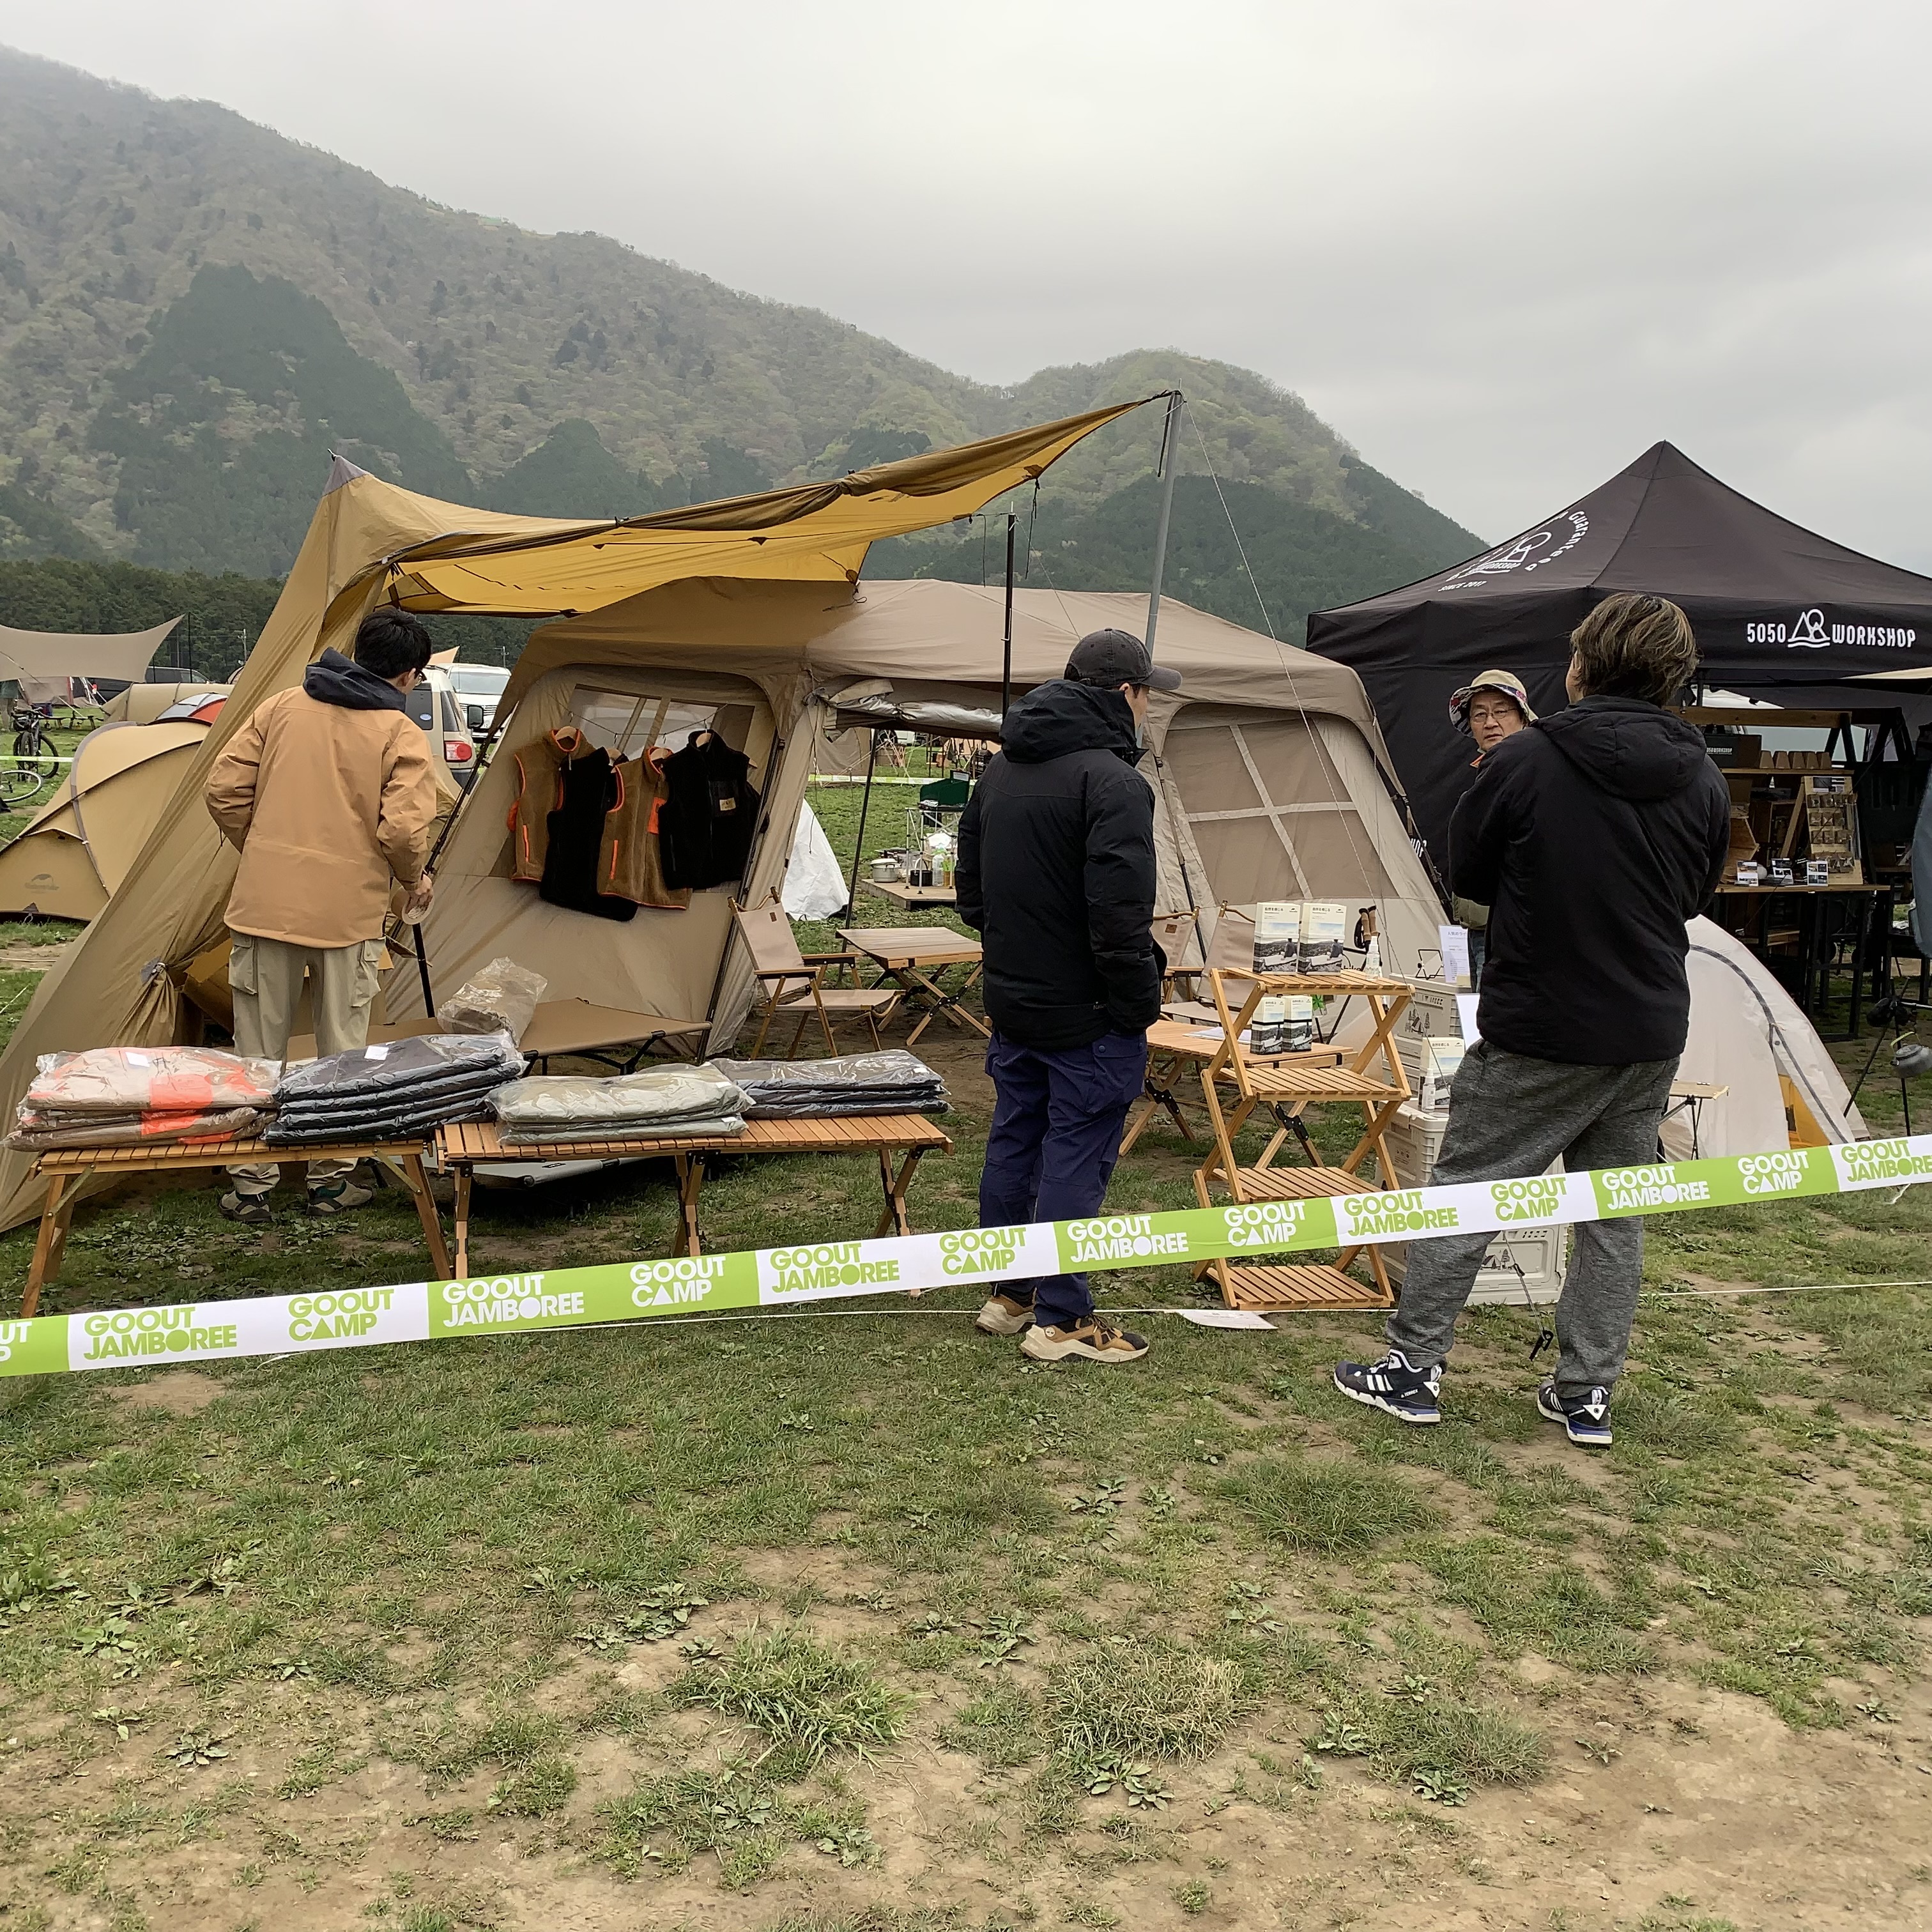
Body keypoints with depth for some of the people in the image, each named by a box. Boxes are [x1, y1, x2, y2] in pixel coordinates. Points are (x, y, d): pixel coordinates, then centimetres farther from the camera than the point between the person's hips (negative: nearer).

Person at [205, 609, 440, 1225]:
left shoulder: (281, 707, 5)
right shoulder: (402, 735, -7)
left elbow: (225, 788, 3)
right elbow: (403, 830, -16)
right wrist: (414, 881, 4)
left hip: (264, 903, 3)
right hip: (347, 914, -3)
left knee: (257, 1054, 12)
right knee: (342, 1054, 13)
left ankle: (249, 1187, 17)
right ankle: (330, 1180, 21)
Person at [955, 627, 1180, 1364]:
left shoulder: (1000, 770, 9)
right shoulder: (1111, 780, -19)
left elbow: (969, 888, 18)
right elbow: (1119, 916, -24)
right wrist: (1141, 1004, -14)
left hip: (1010, 1003, 8)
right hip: (1087, 1014, -8)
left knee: (1012, 1145, 16)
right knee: (1075, 1159, 0)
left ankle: (1009, 1294, 28)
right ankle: (1060, 1320, 9)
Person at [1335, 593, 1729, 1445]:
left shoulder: (1525, 760, -14)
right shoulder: (1703, 781, -1)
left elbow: (1467, 873, -2)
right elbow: (1695, 897, 13)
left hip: (1536, 1032, -4)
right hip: (1651, 1034, 4)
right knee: (1615, 1214, 14)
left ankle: (1412, 1368, 13)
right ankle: (1586, 1392, 19)